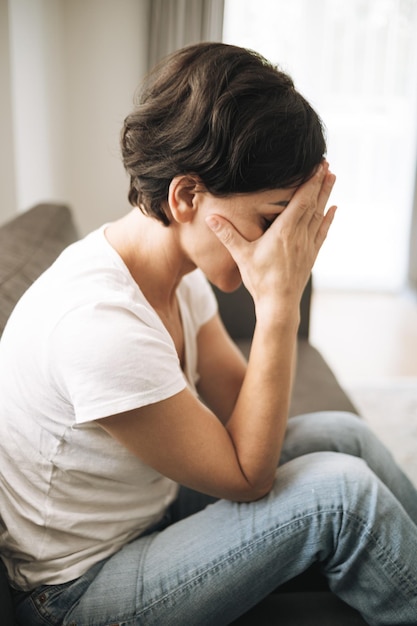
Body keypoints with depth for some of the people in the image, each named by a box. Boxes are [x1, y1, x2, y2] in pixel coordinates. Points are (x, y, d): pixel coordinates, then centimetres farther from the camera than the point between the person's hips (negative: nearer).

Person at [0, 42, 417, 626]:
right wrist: (279, 301, -29)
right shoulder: (97, 321, -34)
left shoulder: (182, 271, -7)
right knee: (340, 489, -21)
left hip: (150, 503, 8)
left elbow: (243, 413, -5)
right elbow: (247, 477, -24)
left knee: (344, 433, -1)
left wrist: (282, 298, -19)